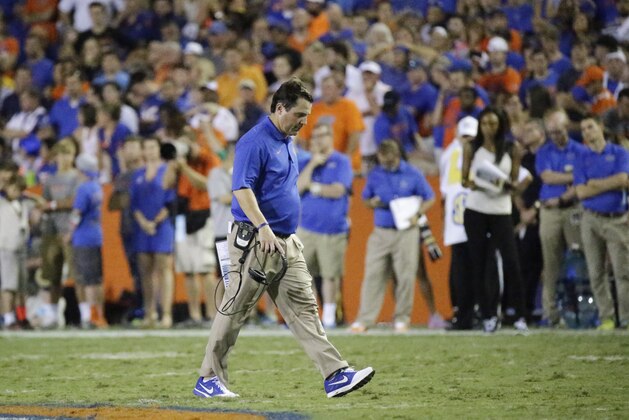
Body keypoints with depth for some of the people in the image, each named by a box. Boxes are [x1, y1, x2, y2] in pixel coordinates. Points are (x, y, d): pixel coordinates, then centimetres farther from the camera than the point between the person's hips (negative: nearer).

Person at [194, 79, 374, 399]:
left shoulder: (288, 141, 16)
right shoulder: (254, 141, -13)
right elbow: (242, 189, -22)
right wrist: (263, 227, -33)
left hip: (287, 241, 9)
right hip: (254, 241, -9)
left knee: (303, 309, 2)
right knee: (234, 310, -1)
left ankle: (335, 376, -4)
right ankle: (209, 379, 8)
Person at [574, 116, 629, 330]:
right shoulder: (582, 159, 10)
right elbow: (581, 192, -2)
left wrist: (595, 183, -6)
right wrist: (612, 184, -6)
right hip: (591, 219, 2)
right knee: (596, 273, 1)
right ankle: (606, 317, 8)